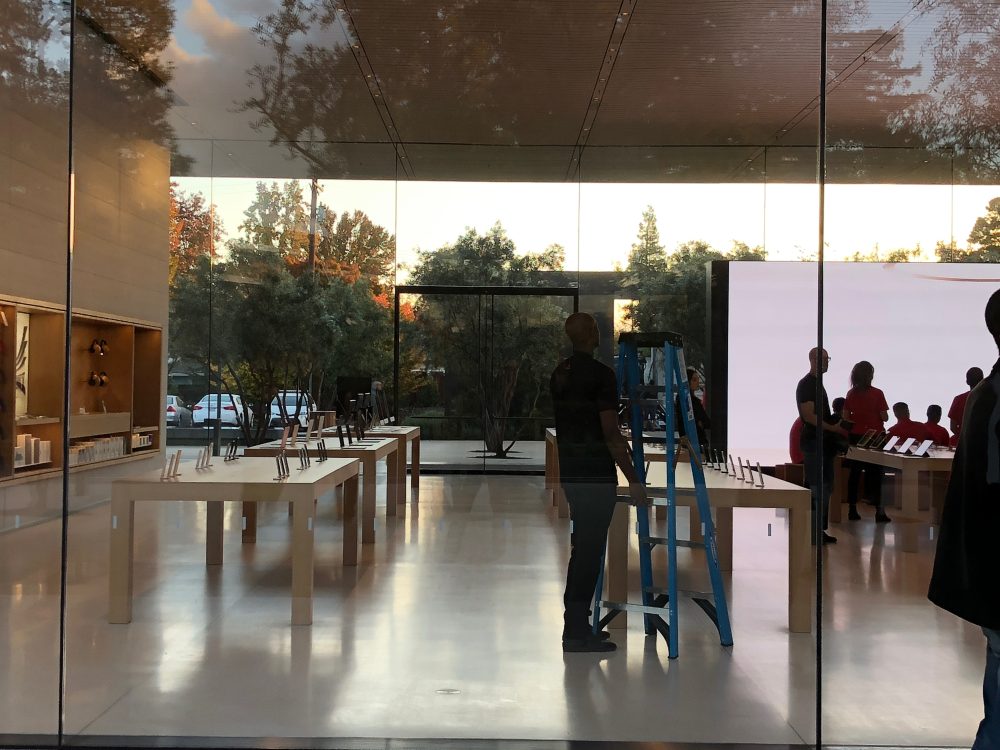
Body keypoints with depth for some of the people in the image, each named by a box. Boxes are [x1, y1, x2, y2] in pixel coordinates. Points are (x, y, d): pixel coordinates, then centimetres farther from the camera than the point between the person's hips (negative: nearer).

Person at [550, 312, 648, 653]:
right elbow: (611, 434, -19)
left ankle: (576, 625, 23)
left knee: (581, 549, 16)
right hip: (596, 476, -8)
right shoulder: (601, 374, -16)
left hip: (570, 472, 9)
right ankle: (577, 632, 3)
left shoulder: (559, 373, 10)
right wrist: (633, 480, -14)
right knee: (589, 552, -2)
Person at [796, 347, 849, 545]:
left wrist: (837, 427, 14)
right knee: (817, 489, -9)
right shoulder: (806, 384, -11)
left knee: (826, 488, 11)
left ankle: (820, 530, 16)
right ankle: (813, 532, -5)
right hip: (813, 443, -10)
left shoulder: (818, 383, 19)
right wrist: (833, 428, -21)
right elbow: (809, 415, -20)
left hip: (824, 442, 10)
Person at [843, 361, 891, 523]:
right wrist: (875, 416, 10)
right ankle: (879, 511, 2)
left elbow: (846, 417, 3)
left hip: (855, 436, 3)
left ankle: (852, 509, 11)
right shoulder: (877, 393, -10)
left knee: (855, 472, 8)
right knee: (875, 473, 2)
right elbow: (885, 417, -10)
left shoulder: (851, 393, 0)